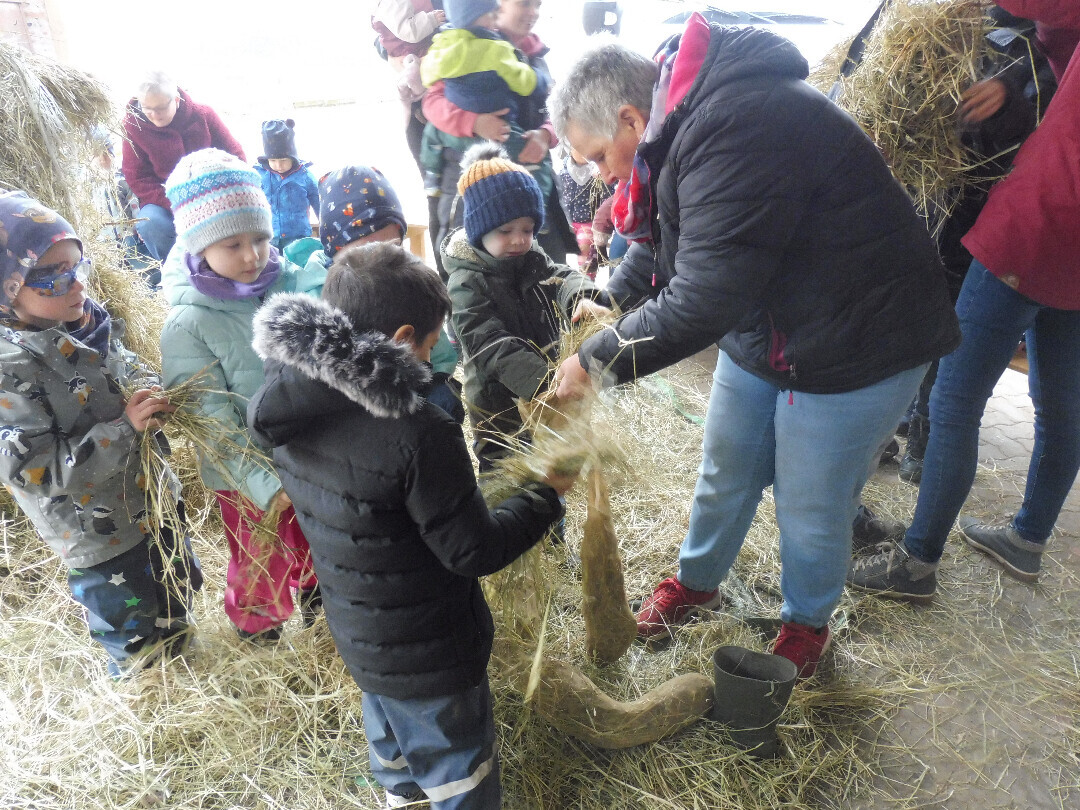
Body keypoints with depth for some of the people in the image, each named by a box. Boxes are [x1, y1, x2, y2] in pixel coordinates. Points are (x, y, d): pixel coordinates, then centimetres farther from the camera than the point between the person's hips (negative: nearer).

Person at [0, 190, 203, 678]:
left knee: (177, 612, 28)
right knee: (139, 647, 16)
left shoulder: (89, 324, -6)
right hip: (99, 540, -6)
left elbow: (131, 372, 12)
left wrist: (152, 397, -11)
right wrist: (125, 427, -33)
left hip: (155, 504, 7)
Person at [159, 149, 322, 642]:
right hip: (248, 476, -4)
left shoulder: (287, 283, -11)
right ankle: (254, 620, 52)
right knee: (265, 562, 20)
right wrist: (263, 483, -30)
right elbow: (213, 425, -22)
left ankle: (313, 588, 60)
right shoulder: (188, 325, -21)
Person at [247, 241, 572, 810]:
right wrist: (546, 496, -11)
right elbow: (474, 550, -25)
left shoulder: (289, 408, -11)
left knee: (391, 738, 34)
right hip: (429, 656, -7)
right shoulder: (417, 431, -34)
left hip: (356, 635, 8)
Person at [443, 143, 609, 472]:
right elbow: (492, 346, -30)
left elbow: (561, 277, -18)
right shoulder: (467, 283, -20)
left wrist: (583, 297, -44)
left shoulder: (533, 260, 0)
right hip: (496, 402, -6)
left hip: (542, 393, 6)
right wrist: (545, 381, -42)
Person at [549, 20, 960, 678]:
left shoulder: (735, 129, -32)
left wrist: (601, 359, -23)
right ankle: (697, 581, 44)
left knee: (811, 507, 8)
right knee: (727, 470, 19)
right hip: (758, 326, 9)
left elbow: (705, 298, -33)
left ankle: (807, 623, 37)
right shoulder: (685, 124, 0)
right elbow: (658, 248, 11)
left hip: (855, 347, -8)